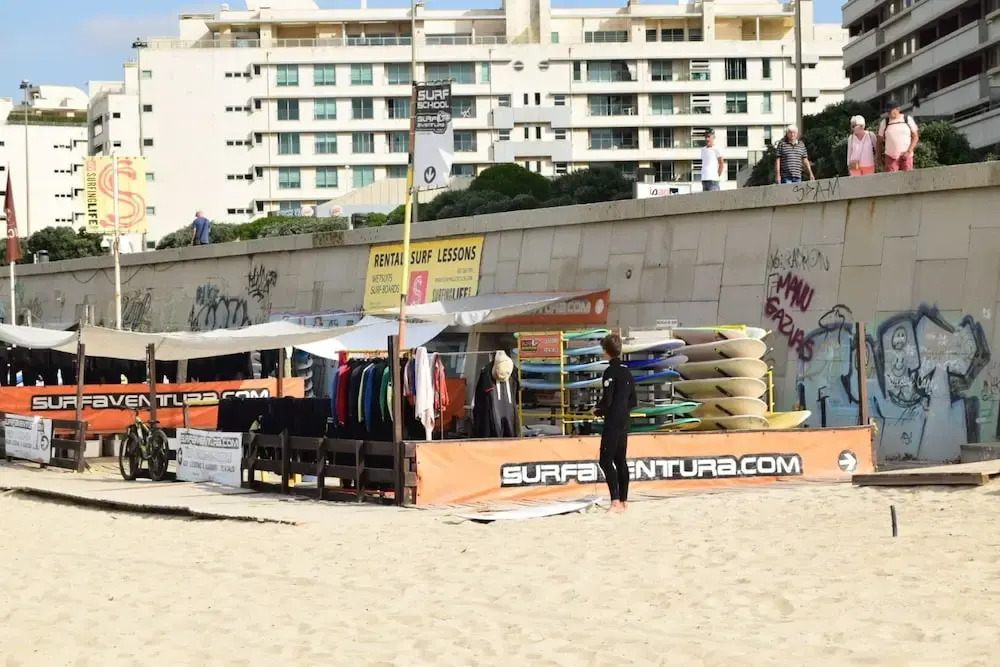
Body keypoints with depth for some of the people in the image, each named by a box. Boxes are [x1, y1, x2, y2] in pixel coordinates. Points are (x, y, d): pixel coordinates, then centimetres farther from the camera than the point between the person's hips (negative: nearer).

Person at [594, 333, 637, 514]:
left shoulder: (610, 372, -14)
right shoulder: (627, 371, 12)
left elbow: (606, 400, -17)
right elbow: (632, 401, 16)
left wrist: (598, 411, 1)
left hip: (613, 422, -9)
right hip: (625, 421, 9)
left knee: (606, 461, -8)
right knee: (621, 460, 13)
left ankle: (616, 501, -17)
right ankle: (624, 500, 14)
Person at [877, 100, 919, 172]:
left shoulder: (908, 120, 3)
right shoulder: (884, 123, 3)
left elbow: (915, 137, 5)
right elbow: (880, 140, 11)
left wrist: (909, 151, -8)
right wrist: (880, 157, 10)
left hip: (906, 156, 0)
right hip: (891, 157, 0)